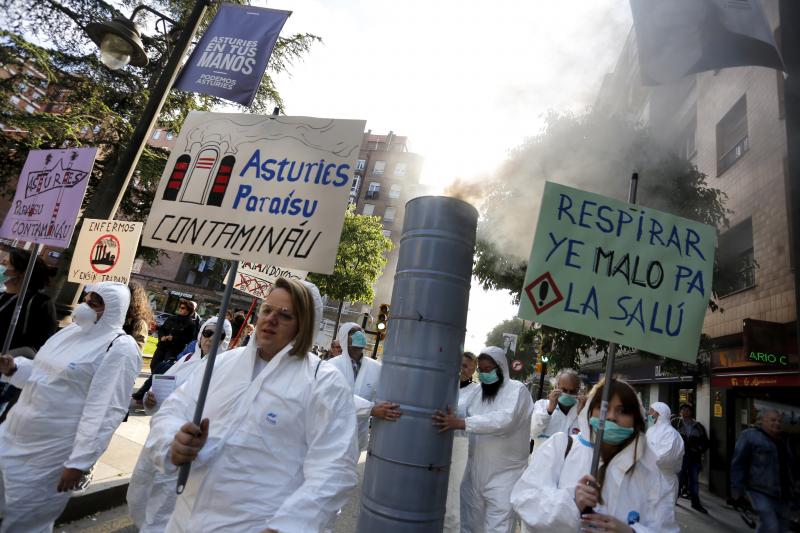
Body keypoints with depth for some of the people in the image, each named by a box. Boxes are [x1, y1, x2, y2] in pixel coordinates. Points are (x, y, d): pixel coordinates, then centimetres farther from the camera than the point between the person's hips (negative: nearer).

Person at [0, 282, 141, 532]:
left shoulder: (120, 348, -18)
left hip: (49, 452, -7)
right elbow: (43, 375, 20)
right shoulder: (72, 330, 8)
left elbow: (106, 410, -22)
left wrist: (79, 462, -22)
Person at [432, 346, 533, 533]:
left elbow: (503, 420, -29)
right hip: (475, 472, 6)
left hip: (503, 476, -6)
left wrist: (460, 423, -34)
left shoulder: (517, 390, -13)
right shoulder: (478, 393, 9)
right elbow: (459, 412, 4)